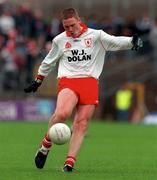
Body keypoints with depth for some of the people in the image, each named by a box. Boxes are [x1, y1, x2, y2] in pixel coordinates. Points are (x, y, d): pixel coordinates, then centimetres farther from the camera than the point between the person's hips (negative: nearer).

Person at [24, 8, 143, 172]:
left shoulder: (95, 36, 6)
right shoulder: (59, 40, 13)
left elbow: (115, 42, -6)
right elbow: (48, 61, 27)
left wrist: (132, 41, -25)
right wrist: (37, 81, 33)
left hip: (90, 82, 1)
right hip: (67, 80, -1)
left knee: (81, 124, -8)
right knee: (62, 113, -28)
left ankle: (69, 162, -7)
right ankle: (46, 145, -6)